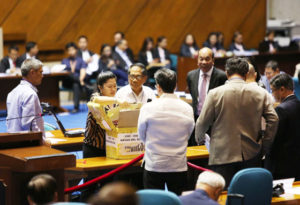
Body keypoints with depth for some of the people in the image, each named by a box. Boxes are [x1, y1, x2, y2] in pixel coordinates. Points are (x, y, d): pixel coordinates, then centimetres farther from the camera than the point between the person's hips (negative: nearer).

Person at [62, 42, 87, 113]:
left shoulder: (80, 60, 19)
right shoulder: (64, 61, 24)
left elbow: (83, 71, 2)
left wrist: (81, 79, -18)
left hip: (78, 80, -1)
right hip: (67, 82, 1)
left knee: (76, 85, -38)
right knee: (70, 75, -35)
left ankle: (76, 107, -46)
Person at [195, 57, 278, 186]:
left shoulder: (215, 94, -5)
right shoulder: (260, 93, 2)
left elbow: (202, 122, -2)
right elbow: (273, 119, 0)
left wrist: (199, 137, 19)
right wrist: (265, 146, 8)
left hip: (223, 156, -2)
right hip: (251, 155, 3)